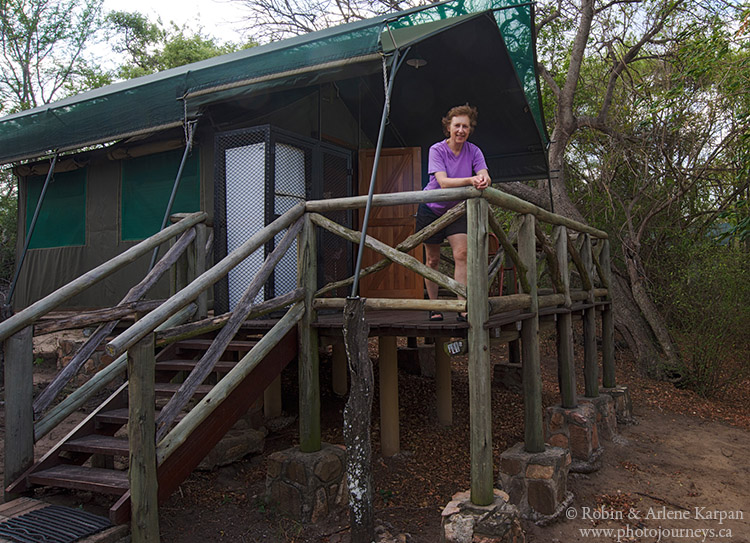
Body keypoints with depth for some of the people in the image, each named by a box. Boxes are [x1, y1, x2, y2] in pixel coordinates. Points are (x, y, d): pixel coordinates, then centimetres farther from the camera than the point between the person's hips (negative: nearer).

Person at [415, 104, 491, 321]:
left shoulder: (473, 151, -8)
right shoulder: (437, 150, -17)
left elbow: (484, 174, -23)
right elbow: (443, 182, -30)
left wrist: (484, 179, -48)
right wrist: (470, 180, -47)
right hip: (431, 208, -2)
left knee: (462, 254, -15)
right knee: (432, 260, 4)